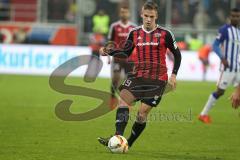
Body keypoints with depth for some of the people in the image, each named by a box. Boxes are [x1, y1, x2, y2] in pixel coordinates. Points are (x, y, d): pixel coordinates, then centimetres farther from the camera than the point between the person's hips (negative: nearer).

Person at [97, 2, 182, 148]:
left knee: (143, 112, -7)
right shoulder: (135, 33, 7)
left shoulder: (165, 34, -3)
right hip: (138, 76, 3)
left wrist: (174, 75, -5)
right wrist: (109, 52, 1)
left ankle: (128, 144, 7)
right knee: (124, 97, -22)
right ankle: (118, 137, -32)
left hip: (158, 79, -3)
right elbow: (126, 53, 17)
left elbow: (177, 54, 5)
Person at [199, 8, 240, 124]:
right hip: (228, 67, -7)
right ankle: (203, 114, 4)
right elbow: (215, 45, -13)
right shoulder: (224, 30, -8)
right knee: (220, 91, -6)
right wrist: (223, 58, -25)